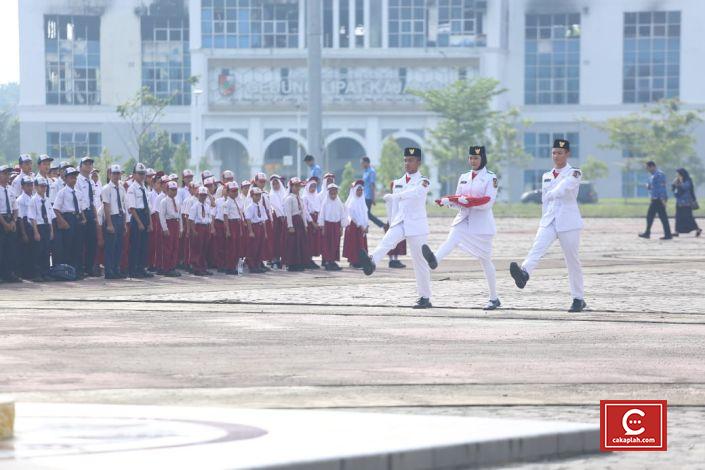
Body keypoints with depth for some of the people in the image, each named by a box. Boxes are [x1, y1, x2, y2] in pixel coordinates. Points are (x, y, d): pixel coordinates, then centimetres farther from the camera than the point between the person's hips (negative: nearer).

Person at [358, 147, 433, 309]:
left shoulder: (423, 182, -4)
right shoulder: (398, 183, 15)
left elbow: (416, 193, -26)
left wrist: (395, 196, -36)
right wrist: (393, 223, 19)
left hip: (416, 226, -4)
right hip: (399, 223, 4)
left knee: (420, 262, 0)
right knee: (386, 241, -27)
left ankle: (425, 298, 7)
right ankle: (372, 262, -55)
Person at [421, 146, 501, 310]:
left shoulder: (490, 177, -3)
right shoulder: (464, 177, 12)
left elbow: (488, 202, -13)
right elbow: (458, 200, 13)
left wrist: (468, 201, -24)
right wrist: (449, 201, -9)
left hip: (482, 224, -4)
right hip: (463, 220, 4)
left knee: (485, 261, 4)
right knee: (451, 240, -28)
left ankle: (494, 298, 16)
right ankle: (435, 259, -59)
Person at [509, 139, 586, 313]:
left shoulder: (574, 174, -2)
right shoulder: (547, 176, 16)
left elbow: (562, 189, -18)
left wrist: (550, 195, -3)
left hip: (568, 222, -4)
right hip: (548, 221, 4)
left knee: (572, 261, 1)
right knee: (537, 247, -23)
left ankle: (578, 299, 10)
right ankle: (524, 273, -50)